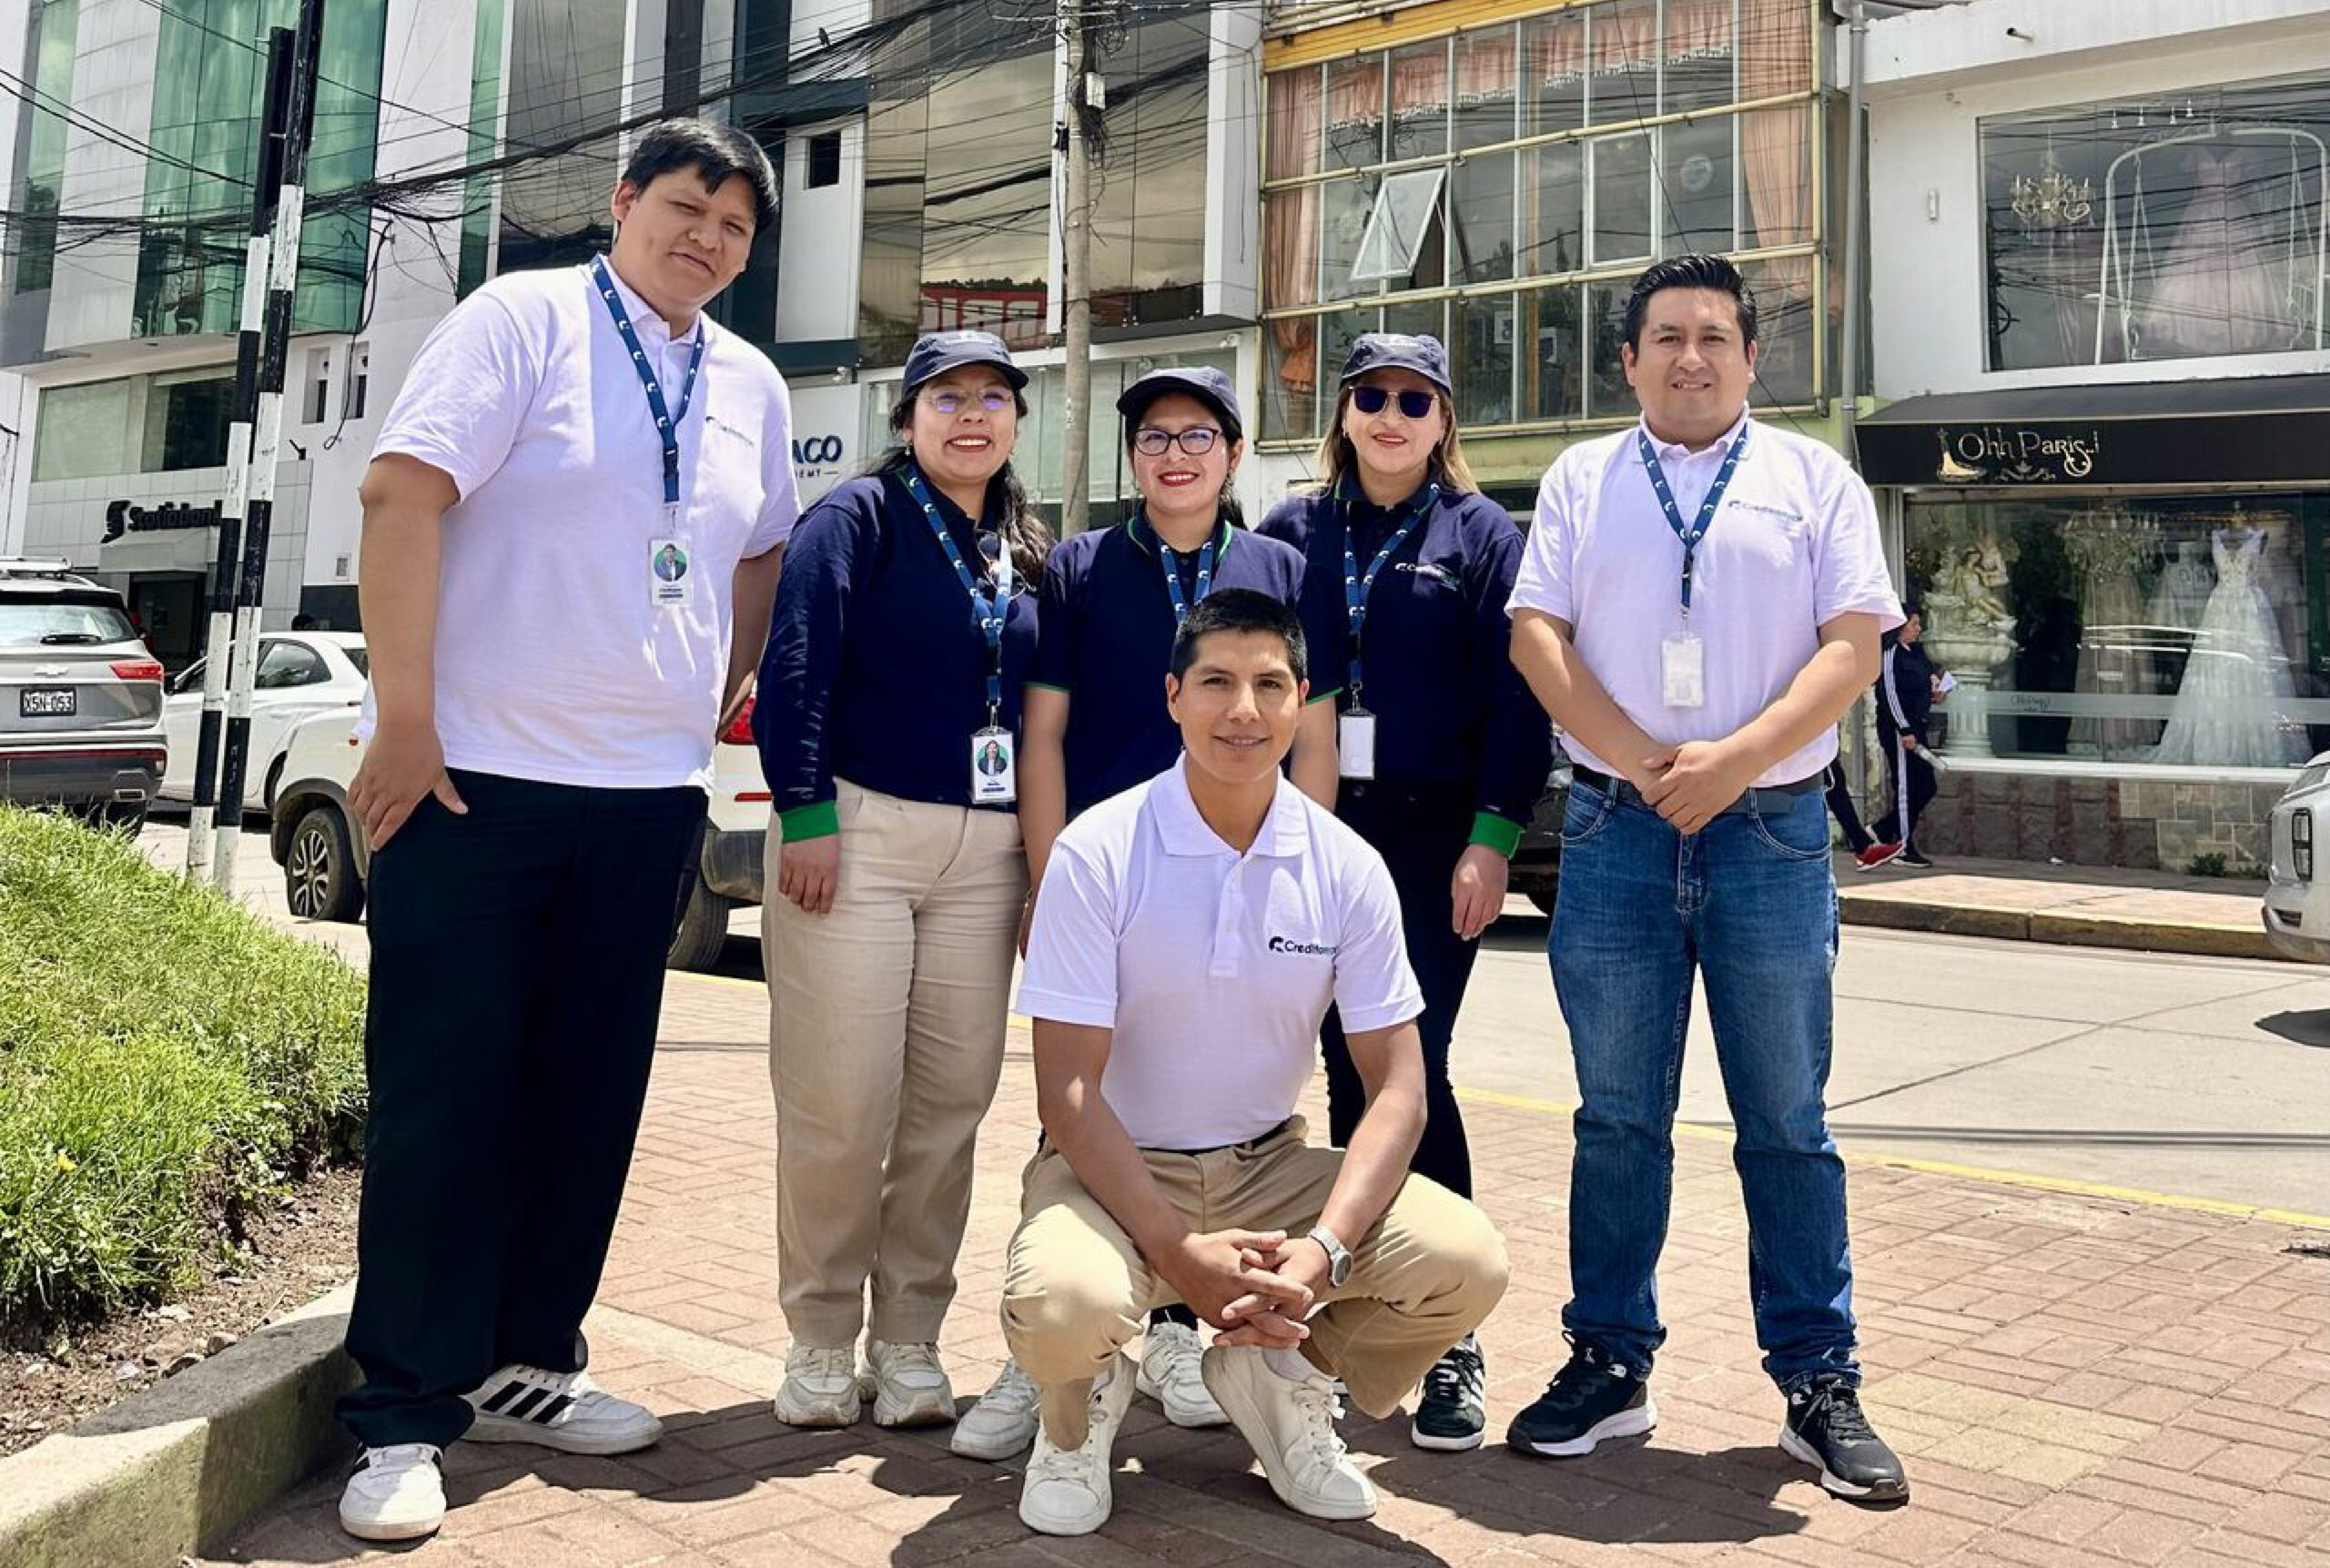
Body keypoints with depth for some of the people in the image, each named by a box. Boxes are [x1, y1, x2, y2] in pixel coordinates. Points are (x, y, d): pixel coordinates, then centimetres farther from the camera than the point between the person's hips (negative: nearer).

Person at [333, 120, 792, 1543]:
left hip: (649, 791, 5)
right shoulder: (524, 320, -2)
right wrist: (404, 719, -15)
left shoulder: (751, 387, 14)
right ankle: (405, 1416, 8)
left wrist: (724, 711, 13)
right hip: (475, 776, -5)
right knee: (444, 1091, -2)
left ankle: (522, 1364, 23)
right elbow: (404, 494, -10)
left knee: (590, 1097, 9)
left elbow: (762, 556, 23)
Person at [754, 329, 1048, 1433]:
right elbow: (794, 665, -7)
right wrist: (805, 813, -14)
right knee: (840, 1101, -4)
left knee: (952, 1100, 5)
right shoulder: (859, 516, 2)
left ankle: (909, 1340, 17)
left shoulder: (1030, 556, 17)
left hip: (985, 853, 5)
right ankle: (821, 1340, 12)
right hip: (856, 833, -4)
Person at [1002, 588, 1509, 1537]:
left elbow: (1396, 1087, -5)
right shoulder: (1098, 854, -13)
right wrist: (1180, 1254, -25)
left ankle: (1279, 1377, 11)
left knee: (1467, 1261, -20)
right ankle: (1081, 1405, 5)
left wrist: (1322, 1251, -22)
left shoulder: (1346, 868, -5)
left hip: (1269, 1169, 3)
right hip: (1114, 1171, -3)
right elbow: (1067, 1089, -15)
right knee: (1064, 1309, -36)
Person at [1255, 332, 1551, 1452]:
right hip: (1315, 835, 3)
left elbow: (1513, 697, -2)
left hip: (1432, 838, -3)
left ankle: (1448, 1337, 1)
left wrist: (1492, 836, -11)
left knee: (1410, 1070, -8)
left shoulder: (1481, 534, 4)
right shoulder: (1293, 532, 11)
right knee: (1346, 1069, 7)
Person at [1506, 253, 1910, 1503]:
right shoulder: (1580, 481, 13)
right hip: (1615, 830, 1)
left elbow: (1854, 643, -1)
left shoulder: (1814, 479, 9)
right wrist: (1644, 760, -10)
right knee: (1617, 1118, 7)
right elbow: (1536, 633, 2)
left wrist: (1732, 760, -14)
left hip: (1771, 832, -1)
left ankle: (1818, 1387, 13)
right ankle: (1610, 1367, 18)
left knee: (1787, 1125, 4)